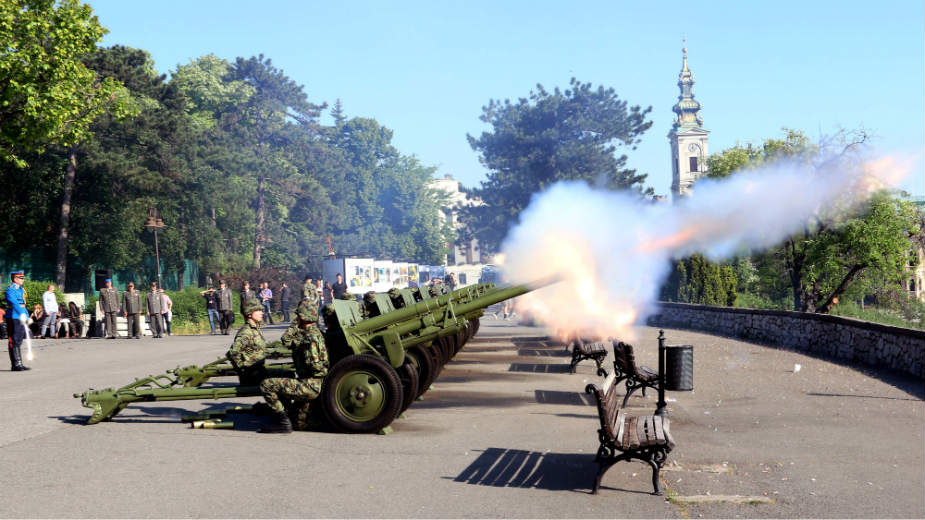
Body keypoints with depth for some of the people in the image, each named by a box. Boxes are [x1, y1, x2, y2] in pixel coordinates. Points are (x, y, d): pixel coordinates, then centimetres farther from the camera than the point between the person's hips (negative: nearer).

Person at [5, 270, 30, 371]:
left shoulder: (21, 289, 17)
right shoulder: (10, 290, -12)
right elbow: (14, 302, -27)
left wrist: (27, 317, 21)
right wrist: (21, 314, -38)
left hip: (21, 318, 9)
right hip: (13, 318, -9)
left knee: (19, 341, 12)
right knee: (14, 342, -5)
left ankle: (19, 364, 17)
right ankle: (15, 365, -3)